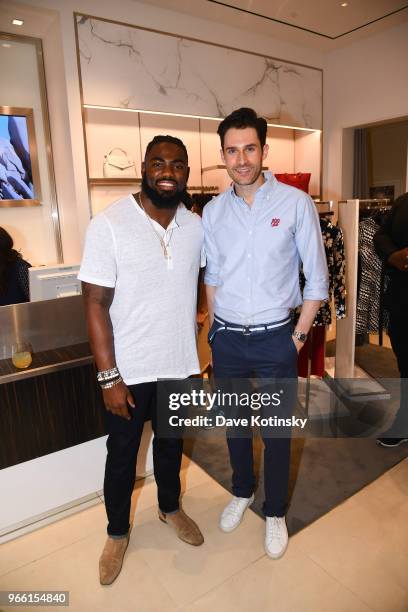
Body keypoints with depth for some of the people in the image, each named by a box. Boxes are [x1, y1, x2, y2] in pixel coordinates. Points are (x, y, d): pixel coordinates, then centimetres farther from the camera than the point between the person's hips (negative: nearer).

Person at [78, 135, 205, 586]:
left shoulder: (196, 226, -2)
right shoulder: (109, 224, -16)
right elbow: (96, 304, -15)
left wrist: (202, 353, 9)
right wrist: (109, 377, -16)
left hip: (179, 364, 4)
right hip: (129, 371, -3)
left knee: (171, 444, 24)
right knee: (122, 455, 16)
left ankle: (170, 507, 51)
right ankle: (117, 532, 42)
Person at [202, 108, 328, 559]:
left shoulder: (296, 203, -8)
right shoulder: (212, 211, 2)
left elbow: (317, 277, -5)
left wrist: (300, 334, -6)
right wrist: (213, 327, 8)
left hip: (275, 339, -3)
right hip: (227, 339, 3)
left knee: (276, 430, 11)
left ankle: (275, 512, 36)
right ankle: (242, 491, 46)